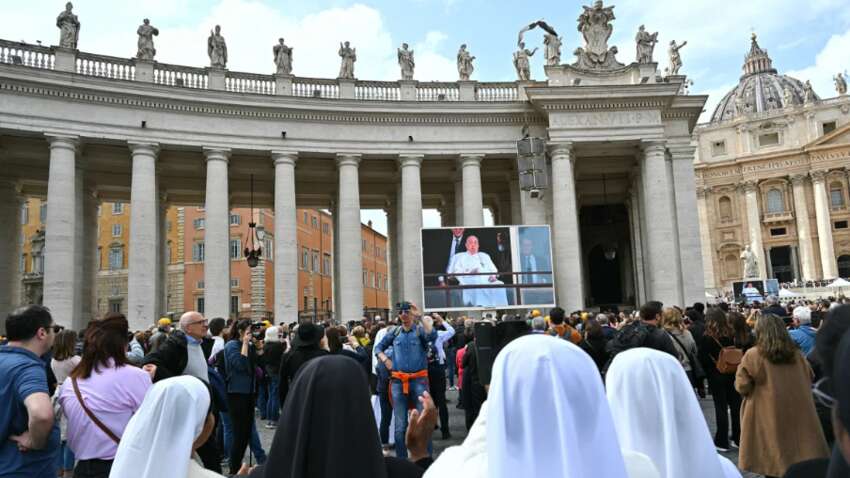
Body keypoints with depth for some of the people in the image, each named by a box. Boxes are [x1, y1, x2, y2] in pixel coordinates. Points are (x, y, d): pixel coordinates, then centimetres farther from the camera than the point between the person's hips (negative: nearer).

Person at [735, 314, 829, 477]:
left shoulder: (753, 355, -12)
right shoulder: (796, 354, 4)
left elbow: (742, 387, -11)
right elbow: (809, 380, 17)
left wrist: (741, 370, 7)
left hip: (769, 415, -4)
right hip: (799, 412, 4)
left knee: (772, 462, 6)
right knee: (799, 449, 16)